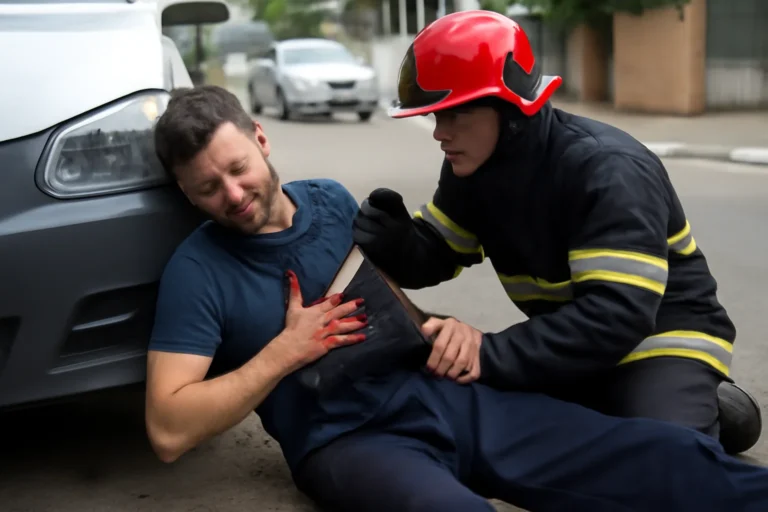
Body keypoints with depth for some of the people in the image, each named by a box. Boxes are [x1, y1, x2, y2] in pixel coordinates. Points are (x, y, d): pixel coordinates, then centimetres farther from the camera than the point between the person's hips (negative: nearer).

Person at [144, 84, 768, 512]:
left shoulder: (330, 200, 12)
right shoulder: (198, 270, -4)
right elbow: (169, 431, -9)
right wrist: (286, 351, -12)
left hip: (444, 392, 6)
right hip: (348, 440, -5)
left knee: (663, 452, -14)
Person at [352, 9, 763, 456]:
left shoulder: (607, 171, -29)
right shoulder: (470, 168, -4)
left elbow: (618, 314, -36)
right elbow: (431, 259, 0)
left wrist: (495, 356, -44)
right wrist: (389, 238, -24)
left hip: (663, 335, -7)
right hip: (572, 339, 8)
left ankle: (711, 414, 3)